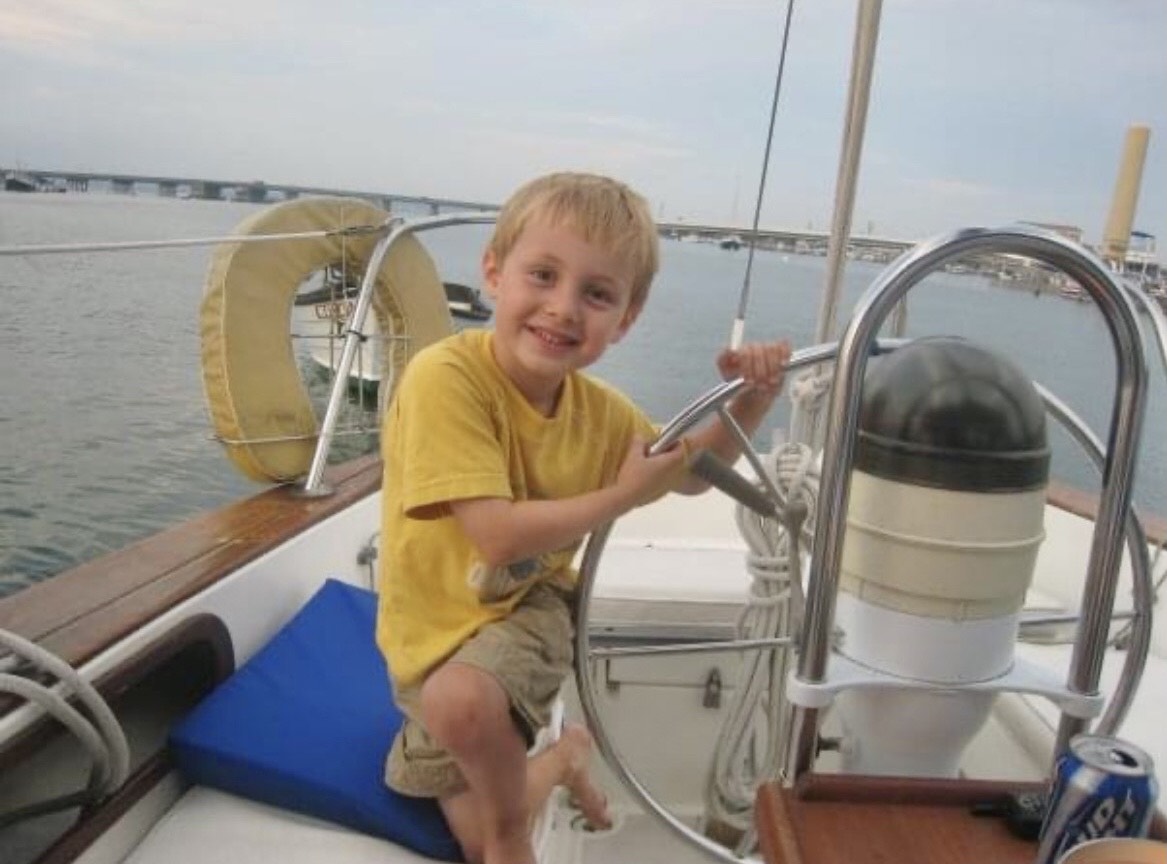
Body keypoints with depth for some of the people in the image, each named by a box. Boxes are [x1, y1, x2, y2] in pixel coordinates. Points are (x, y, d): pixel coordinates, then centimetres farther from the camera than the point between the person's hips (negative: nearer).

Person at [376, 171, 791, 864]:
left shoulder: (598, 409, -8)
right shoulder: (445, 377, -27)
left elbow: (689, 473, 10)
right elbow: (498, 536, -31)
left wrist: (750, 403, -9)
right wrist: (623, 495, -22)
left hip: (532, 609, 2)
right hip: (436, 629, -1)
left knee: (459, 700, -31)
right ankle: (562, 759, 32)